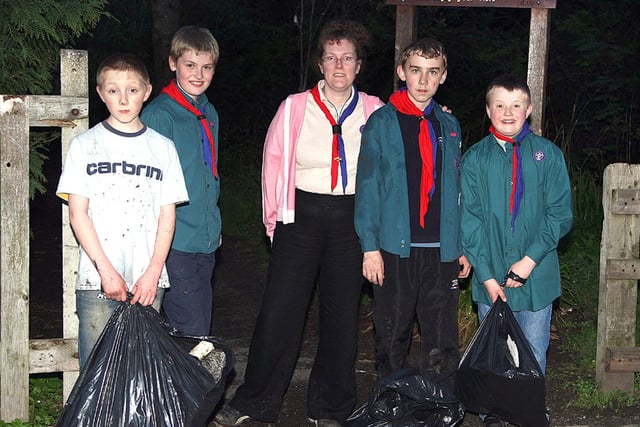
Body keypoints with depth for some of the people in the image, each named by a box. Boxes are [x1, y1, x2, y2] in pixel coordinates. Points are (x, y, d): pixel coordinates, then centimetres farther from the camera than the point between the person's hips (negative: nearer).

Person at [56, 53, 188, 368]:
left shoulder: (162, 147, 9)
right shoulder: (85, 145, 5)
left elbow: (167, 215, 7)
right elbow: (78, 214, 0)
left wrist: (153, 272, -5)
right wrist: (106, 270, -9)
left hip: (148, 282, 1)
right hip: (96, 281, -1)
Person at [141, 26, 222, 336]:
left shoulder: (208, 113, 13)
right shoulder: (159, 115, -12)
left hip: (206, 239, 8)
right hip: (175, 241, -8)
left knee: (202, 334, 14)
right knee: (190, 335, -7)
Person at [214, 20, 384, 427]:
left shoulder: (374, 111, 3)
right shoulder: (295, 107, 0)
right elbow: (273, 162, 6)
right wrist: (274, 219, 6)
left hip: (352, 220, 1)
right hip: (301, 216, -1)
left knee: (342, 315, 7)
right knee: (279, 311, -2)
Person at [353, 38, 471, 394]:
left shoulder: (449, 126, 12)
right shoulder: (382, 123, 0)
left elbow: (457, 189, 13)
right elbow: (368, 186, -3)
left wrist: (463, 246, 9)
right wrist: (370, 245, -10)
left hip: (442, 251, 3)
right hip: (395, 248, -2)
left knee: (443, 344, 2)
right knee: (393, 339, 8)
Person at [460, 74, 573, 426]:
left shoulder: (548, 154, -1)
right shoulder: (475, 158, 0)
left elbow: (560, 213, -4)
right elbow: (469, 221, -2)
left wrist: (530, 259, -14)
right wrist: (486, 275, -10)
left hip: (537, 275, 0)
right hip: (491, 276, 1)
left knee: (534, 355, 8)